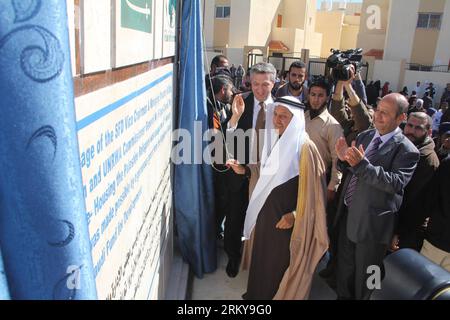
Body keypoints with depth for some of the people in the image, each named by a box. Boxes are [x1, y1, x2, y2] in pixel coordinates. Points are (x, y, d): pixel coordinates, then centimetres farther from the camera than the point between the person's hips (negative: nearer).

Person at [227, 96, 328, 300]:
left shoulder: (304, 147, -20)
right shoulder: (275, 139, 5)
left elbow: (311, 188, -19)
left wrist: (295, 215, -19)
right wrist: (245, 171, 6)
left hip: (286, 217, -7)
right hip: (267, 212, 8)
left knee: (281, 264, 10)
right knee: (263, 260, 21)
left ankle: (282, 294, 33)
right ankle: (260, 293, 41)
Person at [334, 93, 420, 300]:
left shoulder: (406, 150, -15)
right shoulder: (364, 136, 4)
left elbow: (396, 183, -28)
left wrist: (362, 163, -36)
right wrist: (344, 159, -14)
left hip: (372, 221, -5)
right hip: (348, 214, 6)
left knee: (364, 275, 16)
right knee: (345, 268, 24)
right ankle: (343, 296, 45)